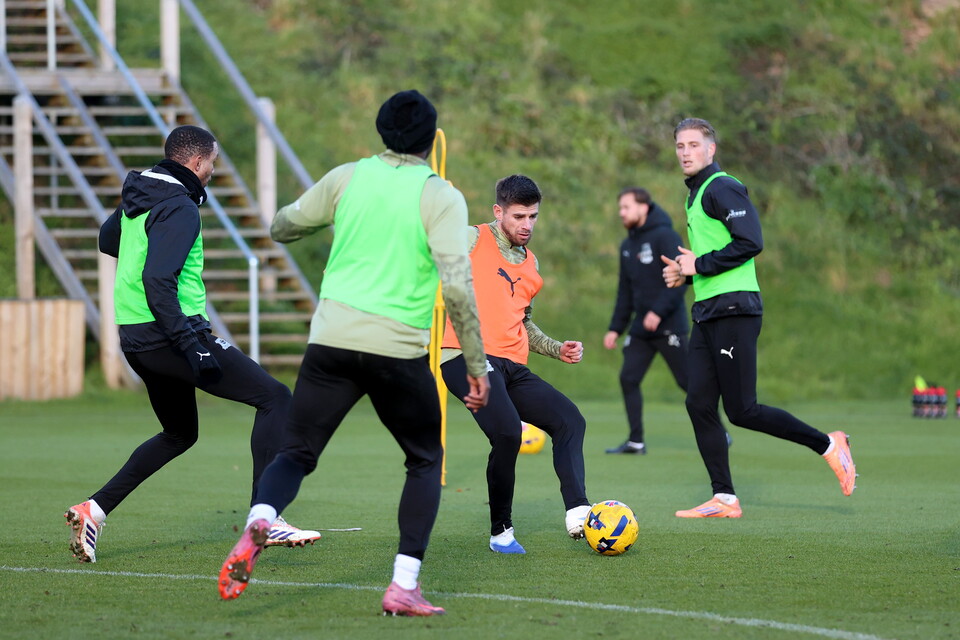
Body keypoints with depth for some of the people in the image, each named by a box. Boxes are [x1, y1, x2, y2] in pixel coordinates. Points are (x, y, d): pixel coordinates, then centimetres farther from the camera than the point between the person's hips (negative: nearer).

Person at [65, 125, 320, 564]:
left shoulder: (137, 196, 13)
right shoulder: (179, 208, -15)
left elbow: (107, 240, 32)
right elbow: (157, 280, -25)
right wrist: (190, 344, -27)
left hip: (134, 340, 10)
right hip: (168, 331, -10)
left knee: (180, 434, 26)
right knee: (275, 398, -8)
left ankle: (96, 508, 16)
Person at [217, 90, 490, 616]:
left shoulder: (348, 178, 7)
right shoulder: (440, 197, -2)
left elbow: (281, 227, 20)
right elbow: (457, 286, -12)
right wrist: (476, 365, -6)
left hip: (331, 340, 2)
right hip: (398, 351, -2)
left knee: (296, 455, 10)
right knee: (426, 461, 17)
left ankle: (259, 522, -24)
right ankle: (404, 586, 5)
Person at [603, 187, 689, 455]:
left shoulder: (665, 237, -9)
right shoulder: (627, 245, 15)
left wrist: (659, 311, -26)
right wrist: (615, 328, 15)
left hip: (668, 327, -7)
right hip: (640, 329, 7)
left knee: (688, 381, -3)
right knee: (628, 379, -2)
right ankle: (635, 441, 3)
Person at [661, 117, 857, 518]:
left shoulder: (722, 189, -10)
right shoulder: (696, 194, 20)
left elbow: (750, 243, -20)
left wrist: (699, 265, -14)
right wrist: (685, 271, 13)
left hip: (734, 308, -10)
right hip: (708, 313, 10)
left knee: (741, 411, -10)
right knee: (699, 405, 2)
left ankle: (828, 446, 3)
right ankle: (725, 500, 4)